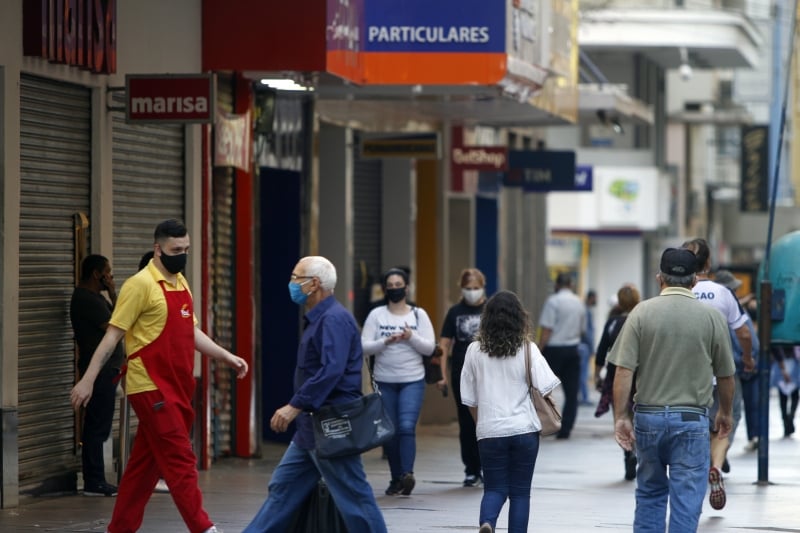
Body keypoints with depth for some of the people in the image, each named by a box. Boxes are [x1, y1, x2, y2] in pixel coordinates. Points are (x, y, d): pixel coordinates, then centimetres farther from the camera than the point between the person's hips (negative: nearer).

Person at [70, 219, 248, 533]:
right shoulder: (141, 285, -11)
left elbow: (191, 332, 21)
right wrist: (88, 380, -15)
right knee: (180, 460, -9)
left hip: (176, 389, 8)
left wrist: (227, 357, 12)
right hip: (151, 388, -8)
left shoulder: (180, 283, 14)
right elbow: (113, 335, -12)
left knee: (146, 463, 11)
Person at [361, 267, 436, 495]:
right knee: (390, 431, 6)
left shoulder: (418, 314, 4)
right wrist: (385, 342, -19)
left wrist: (411, 337, -16)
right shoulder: (376, 315, 4)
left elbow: (429, 348, 1)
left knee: (407, 426, -19)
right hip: (384, 381, 2)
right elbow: (364, 347, -3)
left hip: (412, 381, -2)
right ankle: (396, 479, 15)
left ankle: (407, 474, -25)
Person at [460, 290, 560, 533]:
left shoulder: (475, 351, -2)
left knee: (494, 489, 8)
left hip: (490, 432, 1)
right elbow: (545, 387, -9)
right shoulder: (527, 349, -6)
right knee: (520, 491, 10)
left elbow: (470, 399, 4)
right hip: (524, 429, -1)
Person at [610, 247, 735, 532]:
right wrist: (725, 412, 21)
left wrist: (621, 417, -4)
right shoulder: (712, 317, -2)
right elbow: (725, 375, 5)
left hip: (648, 415, 2)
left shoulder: (642, 312, -2)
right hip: (692, 418, -2)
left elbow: (624, 370, -8)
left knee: (650, 494, 16)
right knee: (686, 501, 0)